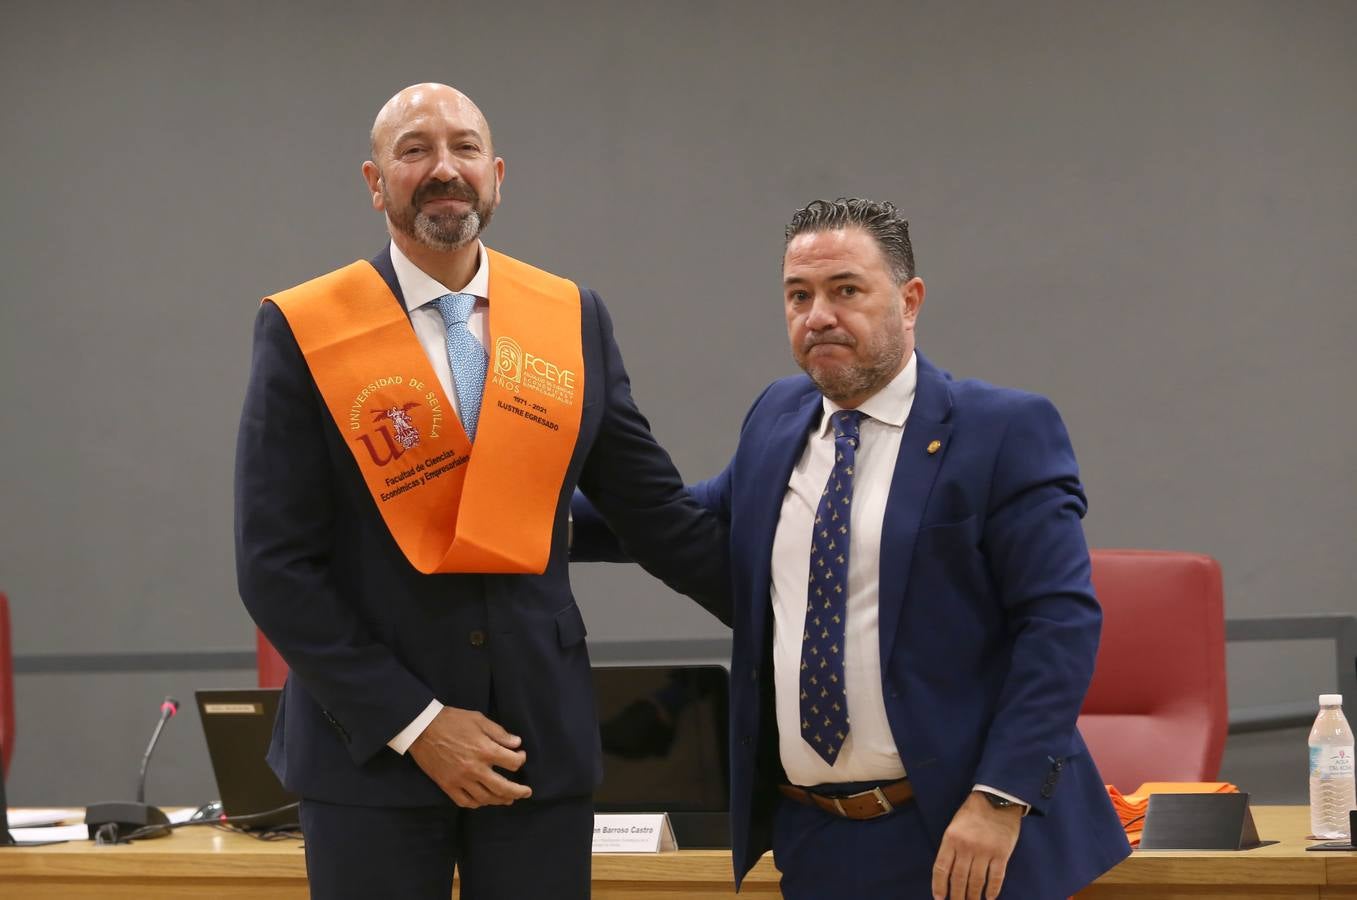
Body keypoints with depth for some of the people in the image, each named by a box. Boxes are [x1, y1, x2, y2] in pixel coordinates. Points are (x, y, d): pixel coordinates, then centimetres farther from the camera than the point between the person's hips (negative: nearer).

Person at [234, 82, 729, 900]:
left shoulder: (574, 320, 4)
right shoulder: (304, 333, -5)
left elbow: (658, 511, 9)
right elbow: (277, 565, -8)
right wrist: (414, 722, -12)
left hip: (541, 735, 3)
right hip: (372, 746, -2)